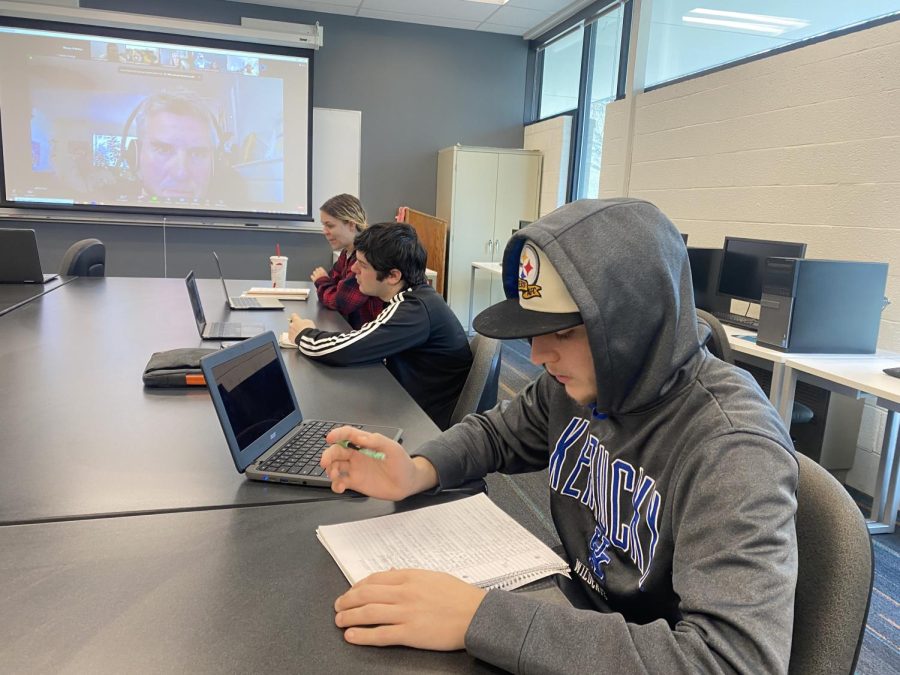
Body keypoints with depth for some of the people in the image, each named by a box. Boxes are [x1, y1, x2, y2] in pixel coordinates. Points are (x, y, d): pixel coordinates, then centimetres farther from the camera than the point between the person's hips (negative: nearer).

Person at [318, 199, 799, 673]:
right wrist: (418, 472, -12)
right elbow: (497, 433, 9)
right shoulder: (579, 382, -7)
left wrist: (480, 619, -39)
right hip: (574, 611, 5)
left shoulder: (732, 450, -28)